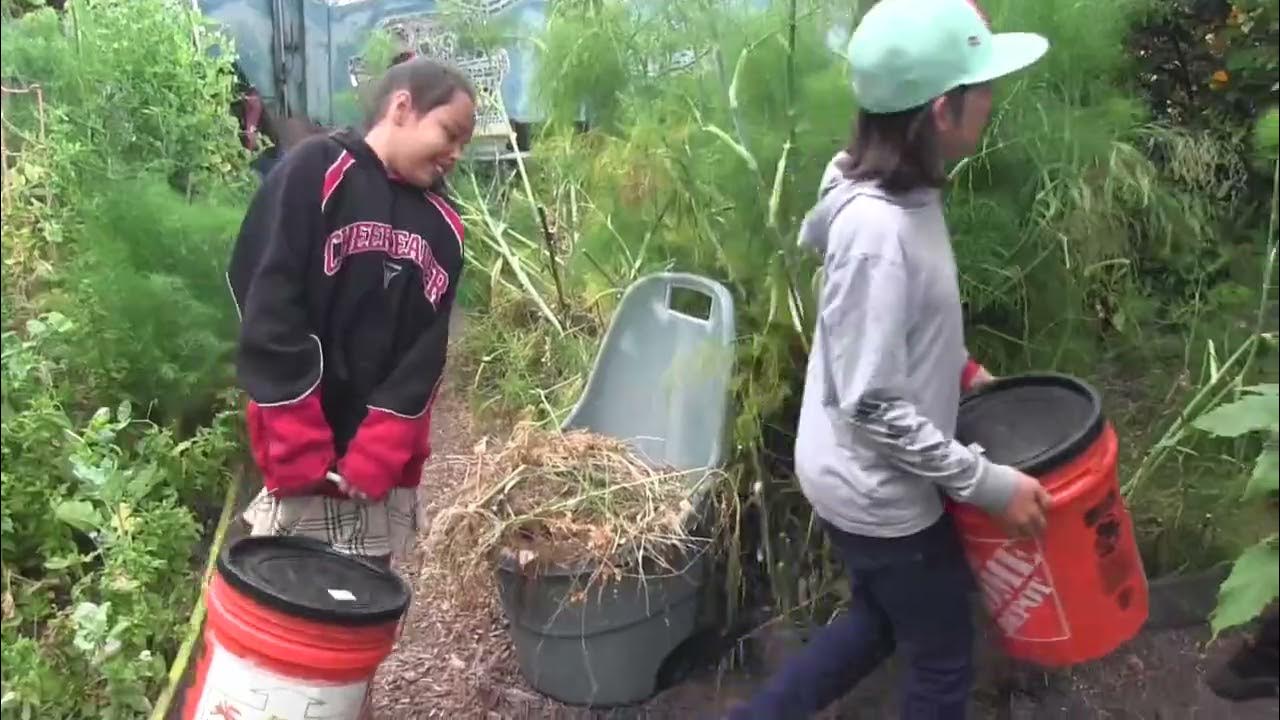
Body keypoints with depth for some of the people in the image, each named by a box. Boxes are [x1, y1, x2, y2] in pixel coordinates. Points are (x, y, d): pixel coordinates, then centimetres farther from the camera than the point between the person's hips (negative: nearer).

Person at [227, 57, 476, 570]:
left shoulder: (443, 228, 9)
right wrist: (303, 455, -14)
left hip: (386, 471, 4)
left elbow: (424, 357, 3)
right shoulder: (314, 172, -4)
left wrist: (372, 461, -10)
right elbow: (268, 315, -11)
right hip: (299, 465, -4)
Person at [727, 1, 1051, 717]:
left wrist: (962, 369, 9)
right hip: (879, 489, -8)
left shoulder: (903, 194, -3)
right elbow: (874, 407, -28)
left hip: (869, 480, 9)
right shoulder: (878, 230, -31)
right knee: (943, 661, 14)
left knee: (880, 623, 27)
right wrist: (992, 484, -21)